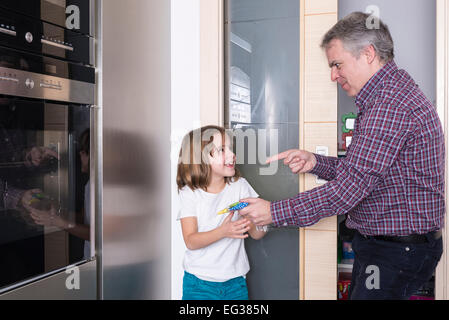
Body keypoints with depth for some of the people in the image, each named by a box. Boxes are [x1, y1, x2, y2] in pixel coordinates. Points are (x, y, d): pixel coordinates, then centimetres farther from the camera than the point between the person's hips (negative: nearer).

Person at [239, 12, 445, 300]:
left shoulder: (390, 104, -23)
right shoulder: (391, 94, 14)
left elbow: (350, 188, -26)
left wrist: (275, 212, -19)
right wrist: (316, 162, 2)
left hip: (396, 252, -10)